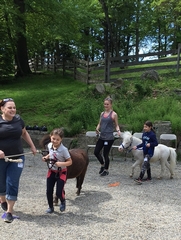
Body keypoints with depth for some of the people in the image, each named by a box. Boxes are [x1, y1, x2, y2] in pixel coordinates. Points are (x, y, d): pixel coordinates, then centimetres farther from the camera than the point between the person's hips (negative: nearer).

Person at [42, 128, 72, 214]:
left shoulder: (63, 149, -22)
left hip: (61, 172, -5)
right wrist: (46, 157, -2)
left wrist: (61, 163, -31)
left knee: (59, 193, -7)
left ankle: (63, 202, 28)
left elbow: (70, 162, -18)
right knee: (49, 191, 4)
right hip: (51, 171, 5)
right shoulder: (49, 145, -4)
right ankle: (50, 207, 25)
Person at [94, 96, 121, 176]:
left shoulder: (114, 114, -5)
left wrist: (118, 131, -20)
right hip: (101, 137, 6)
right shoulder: (102, 113, 10)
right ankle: (102, 164, 33)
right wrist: (97, 129, -7)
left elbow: (116, 125, 0)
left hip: (109, 138, -6)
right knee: (96, 152, 7)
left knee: (105, 154, 2)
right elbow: (99, 123, 14)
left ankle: (106, 170, 23)